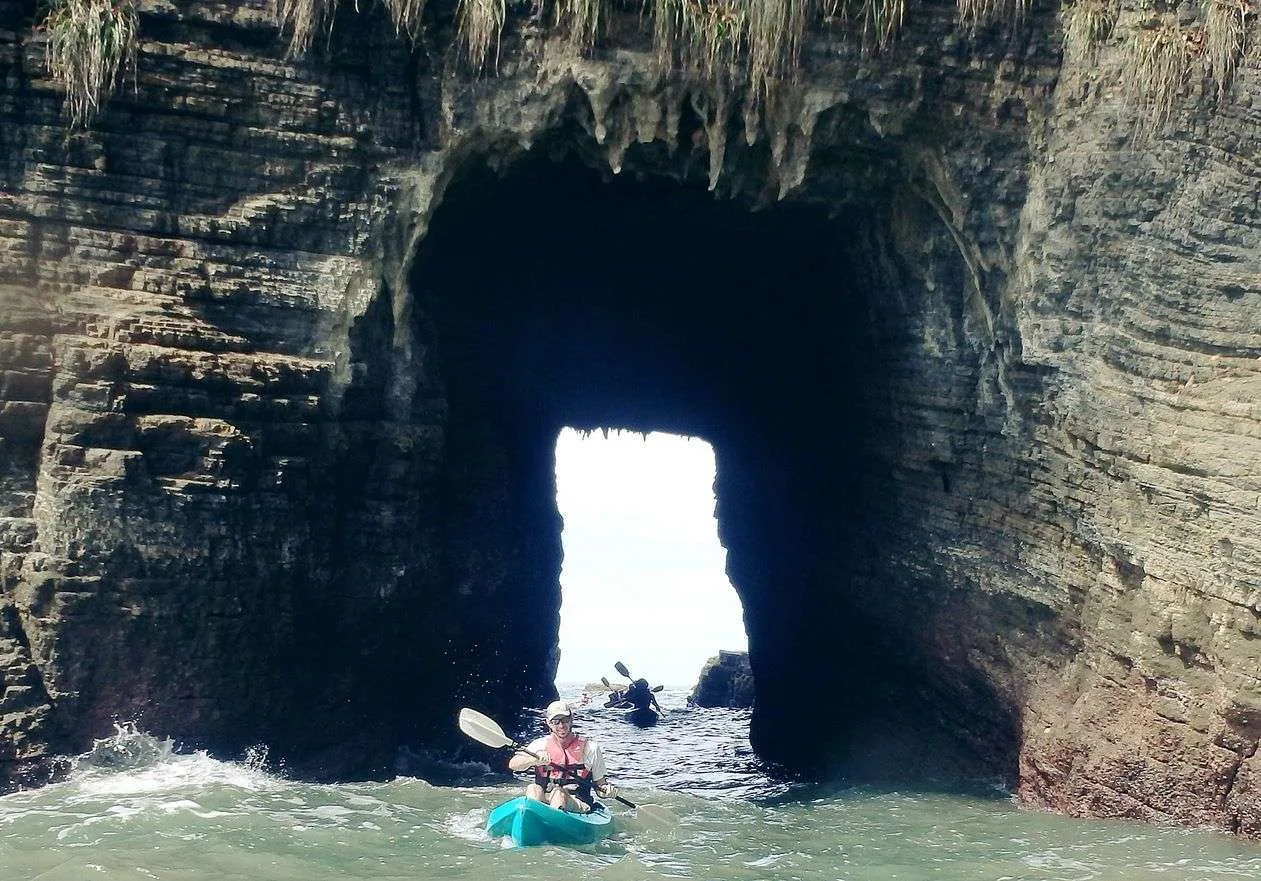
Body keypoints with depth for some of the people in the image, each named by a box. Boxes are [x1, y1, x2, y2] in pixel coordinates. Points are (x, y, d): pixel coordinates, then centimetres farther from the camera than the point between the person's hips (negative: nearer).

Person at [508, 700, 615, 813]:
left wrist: (606, 790, -10)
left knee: (558, 793, -34)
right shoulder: (541, 744, 9)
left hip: (578, 803, -2)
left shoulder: (590, 747, 7)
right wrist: (534, 759, -24)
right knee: (533, 788, -29)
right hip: (544, 798, 2)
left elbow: (600, 783, 14)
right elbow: (512, 764, -6)